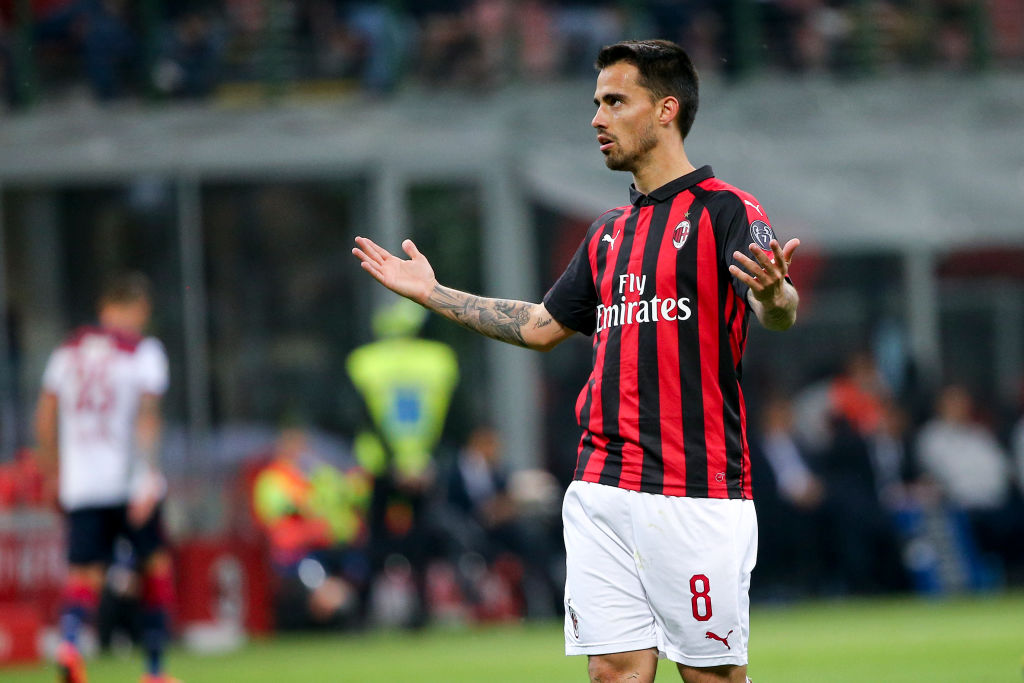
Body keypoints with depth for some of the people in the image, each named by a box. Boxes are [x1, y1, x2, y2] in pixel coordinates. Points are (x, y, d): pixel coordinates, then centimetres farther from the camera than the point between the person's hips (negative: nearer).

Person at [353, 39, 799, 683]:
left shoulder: (726, 211, -5)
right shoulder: (610, 232, 18)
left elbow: (781, 314, -21)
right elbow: (542, 326, 30)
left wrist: (772, 294, -45)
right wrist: (432, 293, 29)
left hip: (697, 493, -7)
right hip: (602, 492, 7)